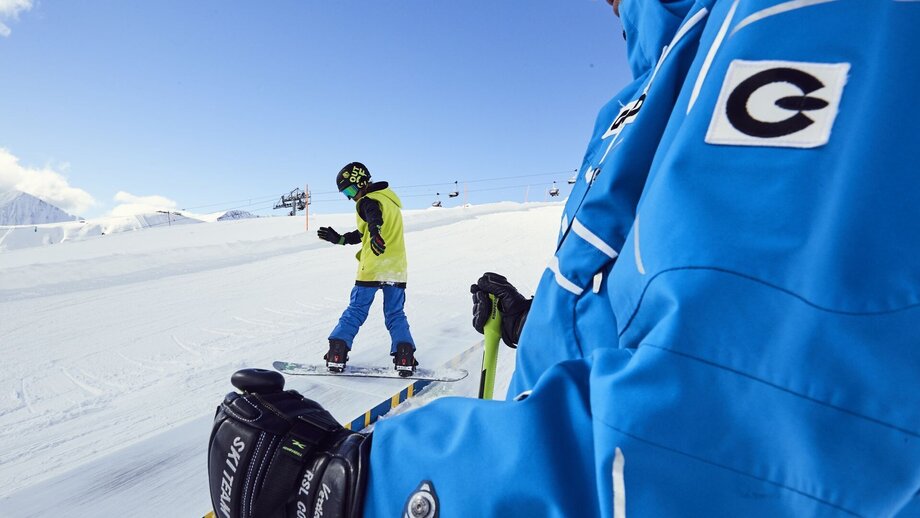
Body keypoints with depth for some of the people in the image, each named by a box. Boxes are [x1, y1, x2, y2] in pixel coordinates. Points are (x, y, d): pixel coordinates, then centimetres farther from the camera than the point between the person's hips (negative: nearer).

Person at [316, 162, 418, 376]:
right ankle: (405, 358, 0)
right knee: (396, 314, 9)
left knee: (355, 311, 4)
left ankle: (336, 356, 8)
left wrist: (376, 237, -52)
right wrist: (339, 239, 27)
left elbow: (374, 221, -31)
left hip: (372, 268, -6)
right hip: (396, 269, 7)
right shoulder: (389, 199, 20)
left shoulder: (368, 201, -5)